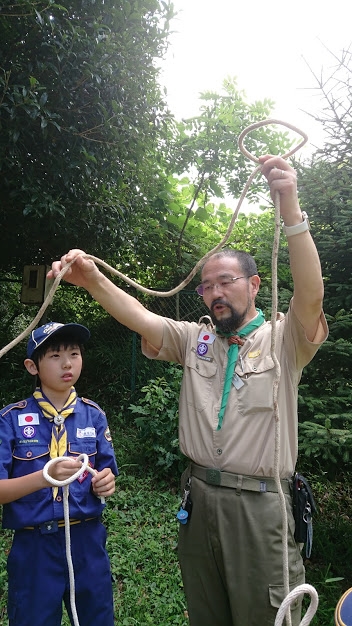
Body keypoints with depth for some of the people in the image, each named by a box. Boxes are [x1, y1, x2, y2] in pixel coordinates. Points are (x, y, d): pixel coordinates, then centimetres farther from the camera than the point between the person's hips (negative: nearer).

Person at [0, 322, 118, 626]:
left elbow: (106, 475, 5)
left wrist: (106, 482, -18)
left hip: (88, 542, 2)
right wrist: (45, 477, -28)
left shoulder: (93, 415, -1)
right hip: (34, 547, -2)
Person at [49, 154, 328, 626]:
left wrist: (290, 208, -34)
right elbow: (139, 317, -6)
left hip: (261, 505, -4)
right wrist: (92, 279, -23)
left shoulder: (282, 340, -5)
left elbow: (311, 296, -24)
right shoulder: (195, 339, 7)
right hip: (199, 498, 4)